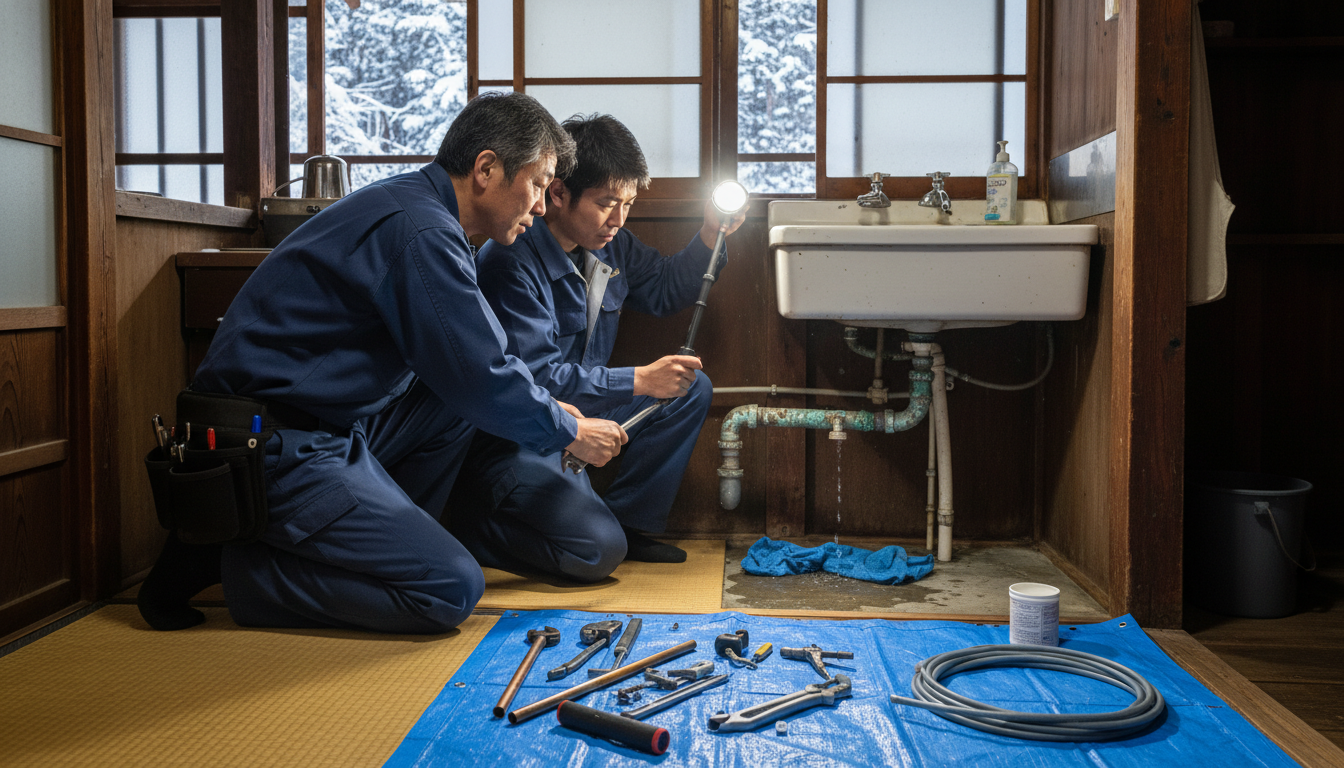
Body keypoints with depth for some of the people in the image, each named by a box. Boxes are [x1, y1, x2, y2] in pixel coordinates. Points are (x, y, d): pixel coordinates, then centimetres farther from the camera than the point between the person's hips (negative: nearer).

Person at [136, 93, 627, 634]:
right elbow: (482, 379, -16)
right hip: (277, 449, -10)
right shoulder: (420, 231, -20)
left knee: (464, 401, 14)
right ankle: (235, 564, -4)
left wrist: (545, 407, 15)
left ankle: (372, 542, 12)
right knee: (452, 590, -14)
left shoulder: (412, 205, 13)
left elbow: (469, 365, 24)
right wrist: (569, 433, 0)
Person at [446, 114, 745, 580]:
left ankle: (631, 521, 8)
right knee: (597, 551, -23)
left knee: (691, 389, 3)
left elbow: (662, 292, 19)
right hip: (509, 436, -9)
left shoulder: (610, 244, 1)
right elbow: (535, 378, -29)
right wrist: (640, 381, -32)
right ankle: (470, 527, 0)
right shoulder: (510, 262, -25)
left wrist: (710, 236, 1)